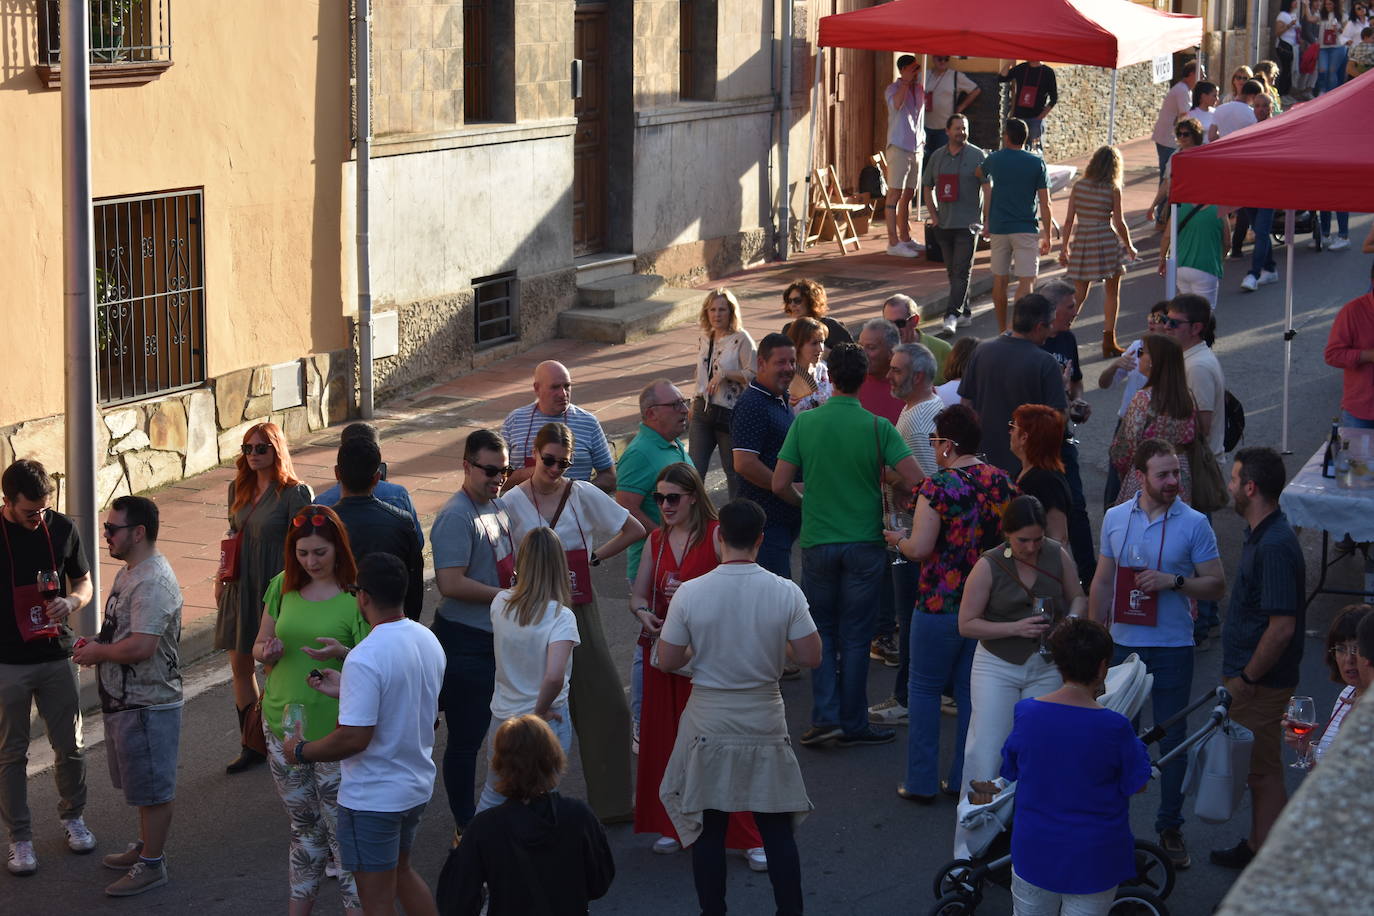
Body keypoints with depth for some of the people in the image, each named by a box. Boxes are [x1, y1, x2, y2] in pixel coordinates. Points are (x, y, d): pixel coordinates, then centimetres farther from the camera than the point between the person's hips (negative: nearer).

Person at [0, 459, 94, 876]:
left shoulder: (62, 528, -2)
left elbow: (84, 583, 8)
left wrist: (71, 601, -15)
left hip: (57, 657, 3)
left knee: (69, 745, 12)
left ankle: (72, 816, 34)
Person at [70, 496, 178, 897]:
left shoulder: (153, 583, -24)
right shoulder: (130, 572, 11)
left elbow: (142, 646, -31)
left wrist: (98, 653, -16)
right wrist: (97, 642, 6)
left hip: (148, 705, -10)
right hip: (126, 699, 10)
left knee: (153, 788, 1)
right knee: (141, 784, 22)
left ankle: (152, 865, 10)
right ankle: (146, 847, 35)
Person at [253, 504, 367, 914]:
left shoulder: (357, 597, -10)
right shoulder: (282, 587, 4)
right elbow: (259, 646, 14)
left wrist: (343, 654, -26)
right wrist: (267, 652, -9)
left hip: (335, 730, -5)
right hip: (283, 725, 5)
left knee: (343, 830, -4)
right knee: (303, 826, 18)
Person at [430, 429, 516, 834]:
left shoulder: (499, 506, 10)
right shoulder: (456, 517, -19)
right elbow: (451, 583, -27)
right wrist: (507, 596, -19)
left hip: (499, 636, 9)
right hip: (465, 642, -9)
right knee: (466, 739, 1)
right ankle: (465, 830, 10)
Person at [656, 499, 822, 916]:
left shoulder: (690, 593, -11)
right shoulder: (786, 593, -10)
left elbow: (667, 661, -5)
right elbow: (811, 657, -6)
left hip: (709, 725, -1)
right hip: (765, 724, 1)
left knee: (708, 828, 10)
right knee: (777, 829, 10)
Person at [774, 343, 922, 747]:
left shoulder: (805, 422, -5)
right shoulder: (877, 427, -9)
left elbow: (780, 484, -5)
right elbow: (915, 480, -14)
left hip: (818, 542, 1)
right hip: (864, 543, -1)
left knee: (821, 631, 14)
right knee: (855, 635, 8)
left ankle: (825, 717, 3)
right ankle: (852, 724, 14)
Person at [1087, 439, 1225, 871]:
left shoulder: (1194, 524, -6)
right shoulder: (1115, 518, 4)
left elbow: (1216, 584, -4)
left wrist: (1174, 581, -20)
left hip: (1172, 647, -2)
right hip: (1122, 643, 2)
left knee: (1172, 737, 5)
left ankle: (1170, 827, 17)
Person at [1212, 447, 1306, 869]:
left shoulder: (1275, 546, -26)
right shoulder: (1261, 534, 7)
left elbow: (1282, 627, -29)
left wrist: (1247, 679, -20)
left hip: (1261, 681, -10)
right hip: (1249, 674, 10)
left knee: (1263, 770, 0)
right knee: (1256, 767, 21)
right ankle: (1257, 845, 35)